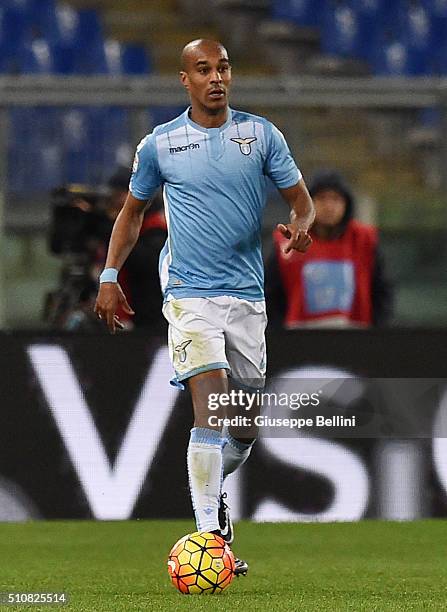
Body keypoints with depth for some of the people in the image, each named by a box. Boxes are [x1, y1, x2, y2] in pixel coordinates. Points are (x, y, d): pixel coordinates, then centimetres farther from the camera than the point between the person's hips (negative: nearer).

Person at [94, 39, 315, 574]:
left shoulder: (261, 134, 5)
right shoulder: (160, 144, 2)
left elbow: (300, 198, 9)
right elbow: (132, 211, 16)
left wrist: (299, 225, -14)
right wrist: (109, 277, 8)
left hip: (248, 295, 3)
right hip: (190, 292, -3)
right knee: (211, 405, -20)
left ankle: (210, 486, 40)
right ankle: (210, 536, -21)